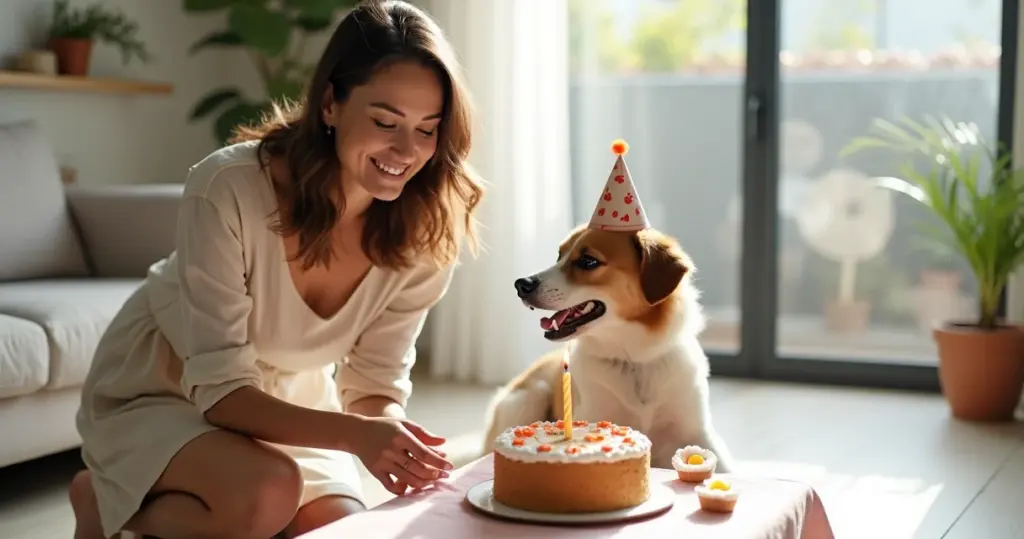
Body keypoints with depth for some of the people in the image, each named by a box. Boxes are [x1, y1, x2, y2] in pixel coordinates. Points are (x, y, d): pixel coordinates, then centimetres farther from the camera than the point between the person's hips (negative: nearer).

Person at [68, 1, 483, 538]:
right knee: (268, 492, -32)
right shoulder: (229, 188, -31)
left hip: (286, 404, 6)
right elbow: (219, 387, -30)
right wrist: (351, 434, -44)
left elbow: (374, 385, -9)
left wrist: (390, 432, -33)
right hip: (159, 394, -5)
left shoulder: (423, 233, -17)